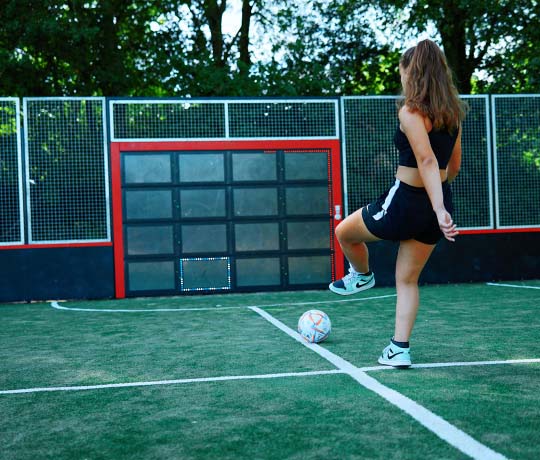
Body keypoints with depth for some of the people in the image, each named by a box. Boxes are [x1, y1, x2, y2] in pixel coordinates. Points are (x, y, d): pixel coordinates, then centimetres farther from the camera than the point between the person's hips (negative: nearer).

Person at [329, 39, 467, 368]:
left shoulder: (410, 111, -16)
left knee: (344, 232, 21)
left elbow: (426, 160, -28)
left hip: (406, 201, -7)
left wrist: (438, 211, -35)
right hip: (439, 202, 8)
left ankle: (362, 276, 45)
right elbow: (454, 164, 14)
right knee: (408, 279, 17)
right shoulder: (452, 111, 6)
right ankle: (400, 349, 15)